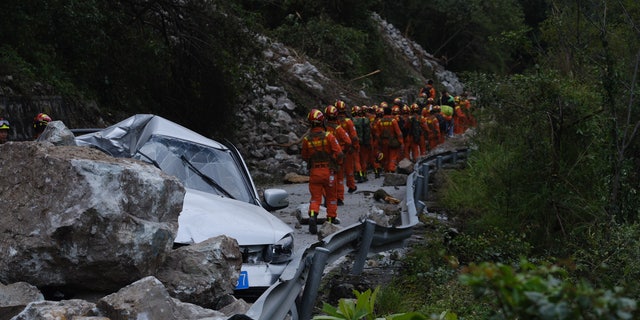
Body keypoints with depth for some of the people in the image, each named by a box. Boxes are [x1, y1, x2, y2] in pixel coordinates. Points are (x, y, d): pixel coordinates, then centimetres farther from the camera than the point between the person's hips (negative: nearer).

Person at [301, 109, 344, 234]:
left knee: (315, 197, 7)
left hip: (314, 171, 1)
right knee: (331, 197, 15)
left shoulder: (306, 139, -4)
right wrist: (335, 163, 8)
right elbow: (339, 153, -12)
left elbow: (305, 157, 9)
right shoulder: (328, 136, -12)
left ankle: (313, 215, -18)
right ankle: (331, 220, 21)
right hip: (329, 171, -1)